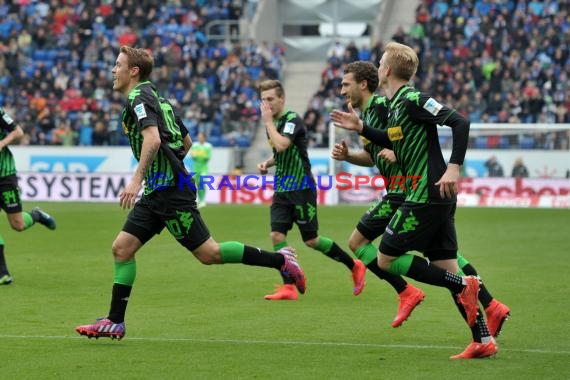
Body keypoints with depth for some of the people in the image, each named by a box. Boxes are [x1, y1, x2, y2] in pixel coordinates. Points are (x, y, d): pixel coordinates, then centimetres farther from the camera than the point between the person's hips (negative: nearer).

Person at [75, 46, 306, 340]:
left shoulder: (138, 98, -10)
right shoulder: (157, 98, 19)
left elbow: (153, 138, -27)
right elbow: (186, 142, 26)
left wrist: (137, 178, -30)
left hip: (170, 192, -10)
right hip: (157, 194, 10)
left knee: (208, 253, -7)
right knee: (122, 248, 4)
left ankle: (279, 260, 2)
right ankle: (115, 321, 3)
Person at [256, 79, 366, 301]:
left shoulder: (293, 120, -14)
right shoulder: (274, 122, 12)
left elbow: (281, 145, -32)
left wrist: (268, 122, -21)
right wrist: (268, 163, 7)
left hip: (301, 188, -8)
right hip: (282, 189, 8)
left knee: (311, 240, -2)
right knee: (277, 235, -8)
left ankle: (354, 267, 17)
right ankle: (288, 287, -7)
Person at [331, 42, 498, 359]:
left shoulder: (413, 100, -13)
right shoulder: (396, 104, 15)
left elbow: (460, 122, -20)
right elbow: (395, 141, 33)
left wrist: (454, 168, -28)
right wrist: (361, 128, 24)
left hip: (427, 195, -9)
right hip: (438, 200, 9)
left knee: (387, 258, -1)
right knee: (445, 265, 7)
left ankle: (463, 285, -8)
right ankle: (484, 340, 2)